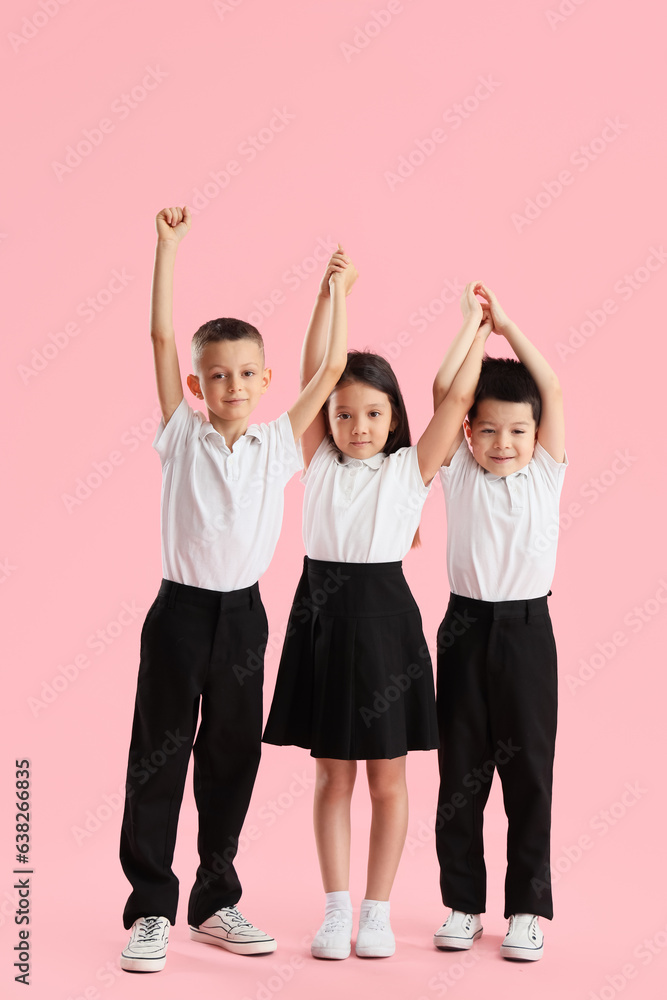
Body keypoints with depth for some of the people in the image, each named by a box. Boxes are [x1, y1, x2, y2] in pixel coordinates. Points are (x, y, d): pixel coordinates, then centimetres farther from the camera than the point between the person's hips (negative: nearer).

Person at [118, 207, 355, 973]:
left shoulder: (278, 443, 5)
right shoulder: (182, 434, -1)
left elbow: (330, 369, 5)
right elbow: (162, 337, -7)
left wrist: (336, 294, 6)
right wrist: (167, 245, -9)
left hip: (243, 613, 3)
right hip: (181, 609, -2)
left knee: (232, 758, 10)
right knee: (159, 757, 1)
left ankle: (215, 903, 23)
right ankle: (150, 909, 10)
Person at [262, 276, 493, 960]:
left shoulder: (410, 469, 2)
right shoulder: (319, 462, 4)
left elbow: (458, 397, -4)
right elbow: (312, 376, -2)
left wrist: (481, 326, 1)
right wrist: (328, 294, -6)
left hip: (384, 620, -1)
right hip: (324, 618, 1)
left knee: (387, 780, 7)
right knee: (332, 776, 8)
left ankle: (378, 911, 17)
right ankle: (336, 908, 16)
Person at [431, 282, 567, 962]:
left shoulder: (545, 473, 4)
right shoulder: (458, 471, 3)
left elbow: (552, 390, -5)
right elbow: (443, 389, -6)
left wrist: (506, 324, -4)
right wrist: (472, 322, -2)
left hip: (527, 629, 0)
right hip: (467, 626, 0)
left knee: (528, 768, 4)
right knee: (461, 770, 7)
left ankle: (527, 907, 13)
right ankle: (463, 904, 18)